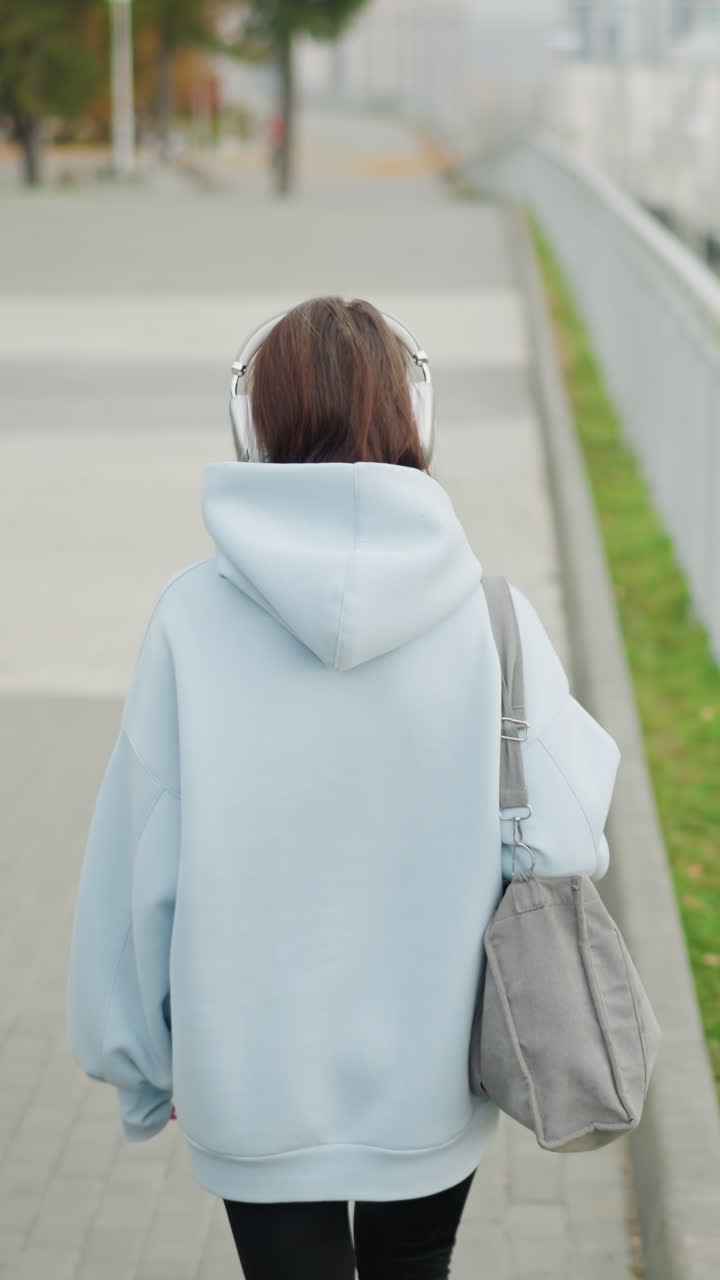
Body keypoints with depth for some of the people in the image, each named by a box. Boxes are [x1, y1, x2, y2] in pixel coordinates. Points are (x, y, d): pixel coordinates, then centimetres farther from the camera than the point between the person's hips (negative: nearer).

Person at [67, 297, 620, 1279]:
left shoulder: (194, 617, -14)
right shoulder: (488, 615, -14)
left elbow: (143, 866, -8)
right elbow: (565, 839, -11)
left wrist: (150, 1059, 6)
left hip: (254, 1078, -1)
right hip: (433, 1067, 1)